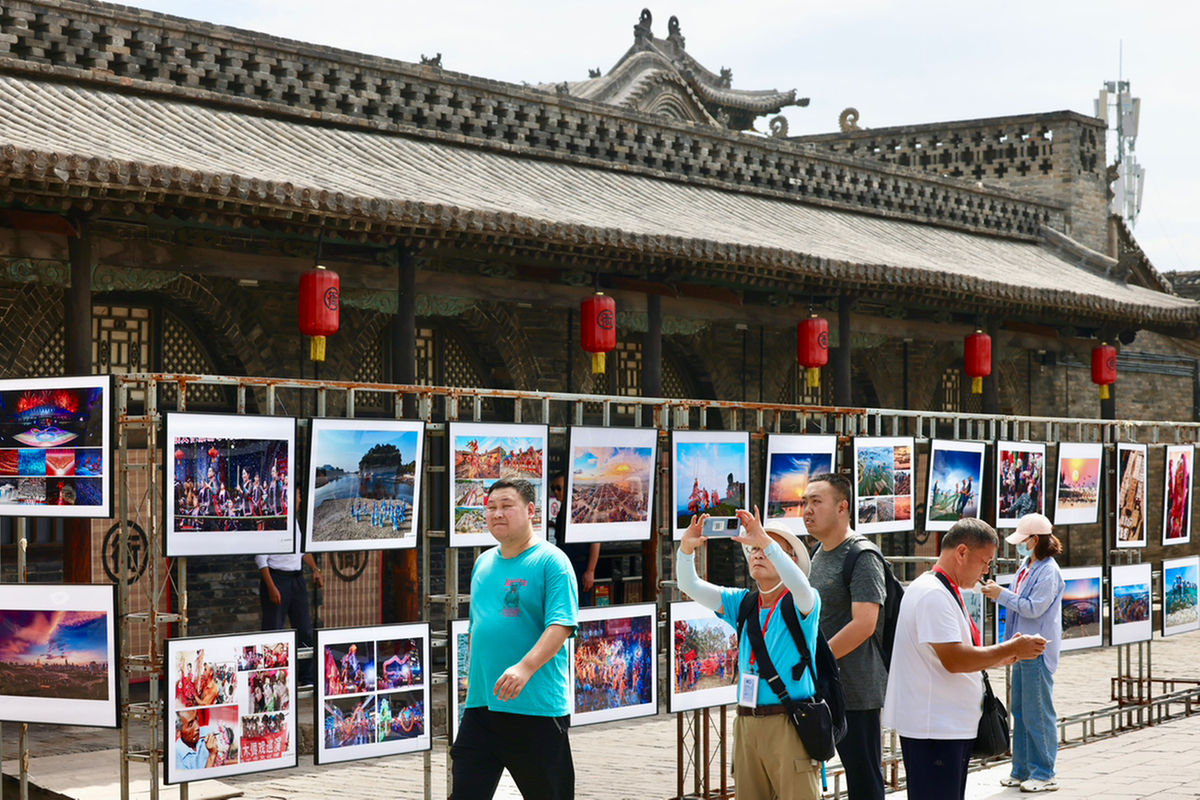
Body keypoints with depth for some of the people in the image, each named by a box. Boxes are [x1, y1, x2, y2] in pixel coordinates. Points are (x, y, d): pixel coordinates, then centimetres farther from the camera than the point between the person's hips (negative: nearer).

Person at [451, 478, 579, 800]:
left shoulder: (550, 561, -7)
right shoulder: (483, 563, 15)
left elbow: (561, 625, -18)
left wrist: (525, 667, -30)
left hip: (537, 709, -6)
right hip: (480, 705, 6)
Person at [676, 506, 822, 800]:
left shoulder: (800, 604, -2)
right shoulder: (742, 603, 13)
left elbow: (798, 584, -25)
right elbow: (691, 587, 5)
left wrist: (767, 542, -35)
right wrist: (686, 548, -13)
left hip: (790, 724, -5)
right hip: (747, 725, 5)